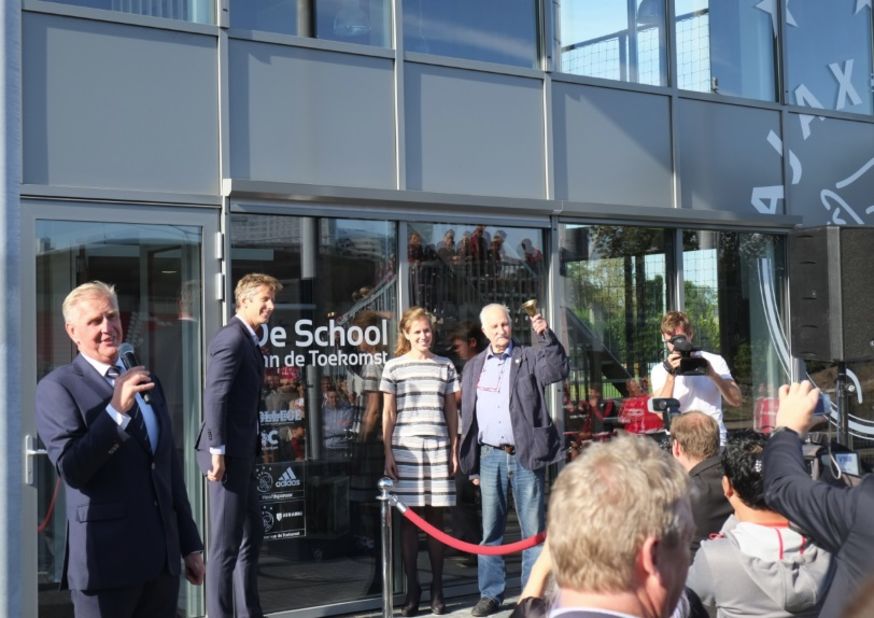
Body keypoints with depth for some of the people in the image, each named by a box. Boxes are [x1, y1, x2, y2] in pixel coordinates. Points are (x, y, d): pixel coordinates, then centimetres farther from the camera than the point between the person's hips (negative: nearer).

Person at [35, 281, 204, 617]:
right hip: (107, 558, -6)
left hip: (163, 556, 6)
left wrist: (190, 544, 18)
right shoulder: (57, 387, -5)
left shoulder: (148, 382, 16)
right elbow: (71, 469, -16)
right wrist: (115, 409, -24)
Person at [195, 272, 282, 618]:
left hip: (243, 454, 10)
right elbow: (215, 395, -20)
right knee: (226, 542, -4)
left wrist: (250, 451, 16)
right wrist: (217, 451, -24)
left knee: (251, 537, 17)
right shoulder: (232, 337, -13)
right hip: (229, 454, -10)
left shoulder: (249, 340, 17)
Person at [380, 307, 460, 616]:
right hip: (405, 448, -1)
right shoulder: (394, 367, 5)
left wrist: (455, 449, 6)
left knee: (435, 516, 3)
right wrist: (388, 452, -1)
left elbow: (451, 411, 12)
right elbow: (388, 413, 5)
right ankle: (412, 588, 6)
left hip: (439, 448, 1)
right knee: (409, 517, 0)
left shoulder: (445, 366, 10)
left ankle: (437, 588, 9)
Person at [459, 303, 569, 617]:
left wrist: (547, 336, -23)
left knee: (533, 529, 0)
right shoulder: (474, 366, 13)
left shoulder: (529, 357, 4)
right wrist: (470, 461, 11)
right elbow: (468, 415, 15)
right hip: (490, 456, 3)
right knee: (490, 530, 7)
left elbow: (558, 371, -14)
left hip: (524, 454, -3)